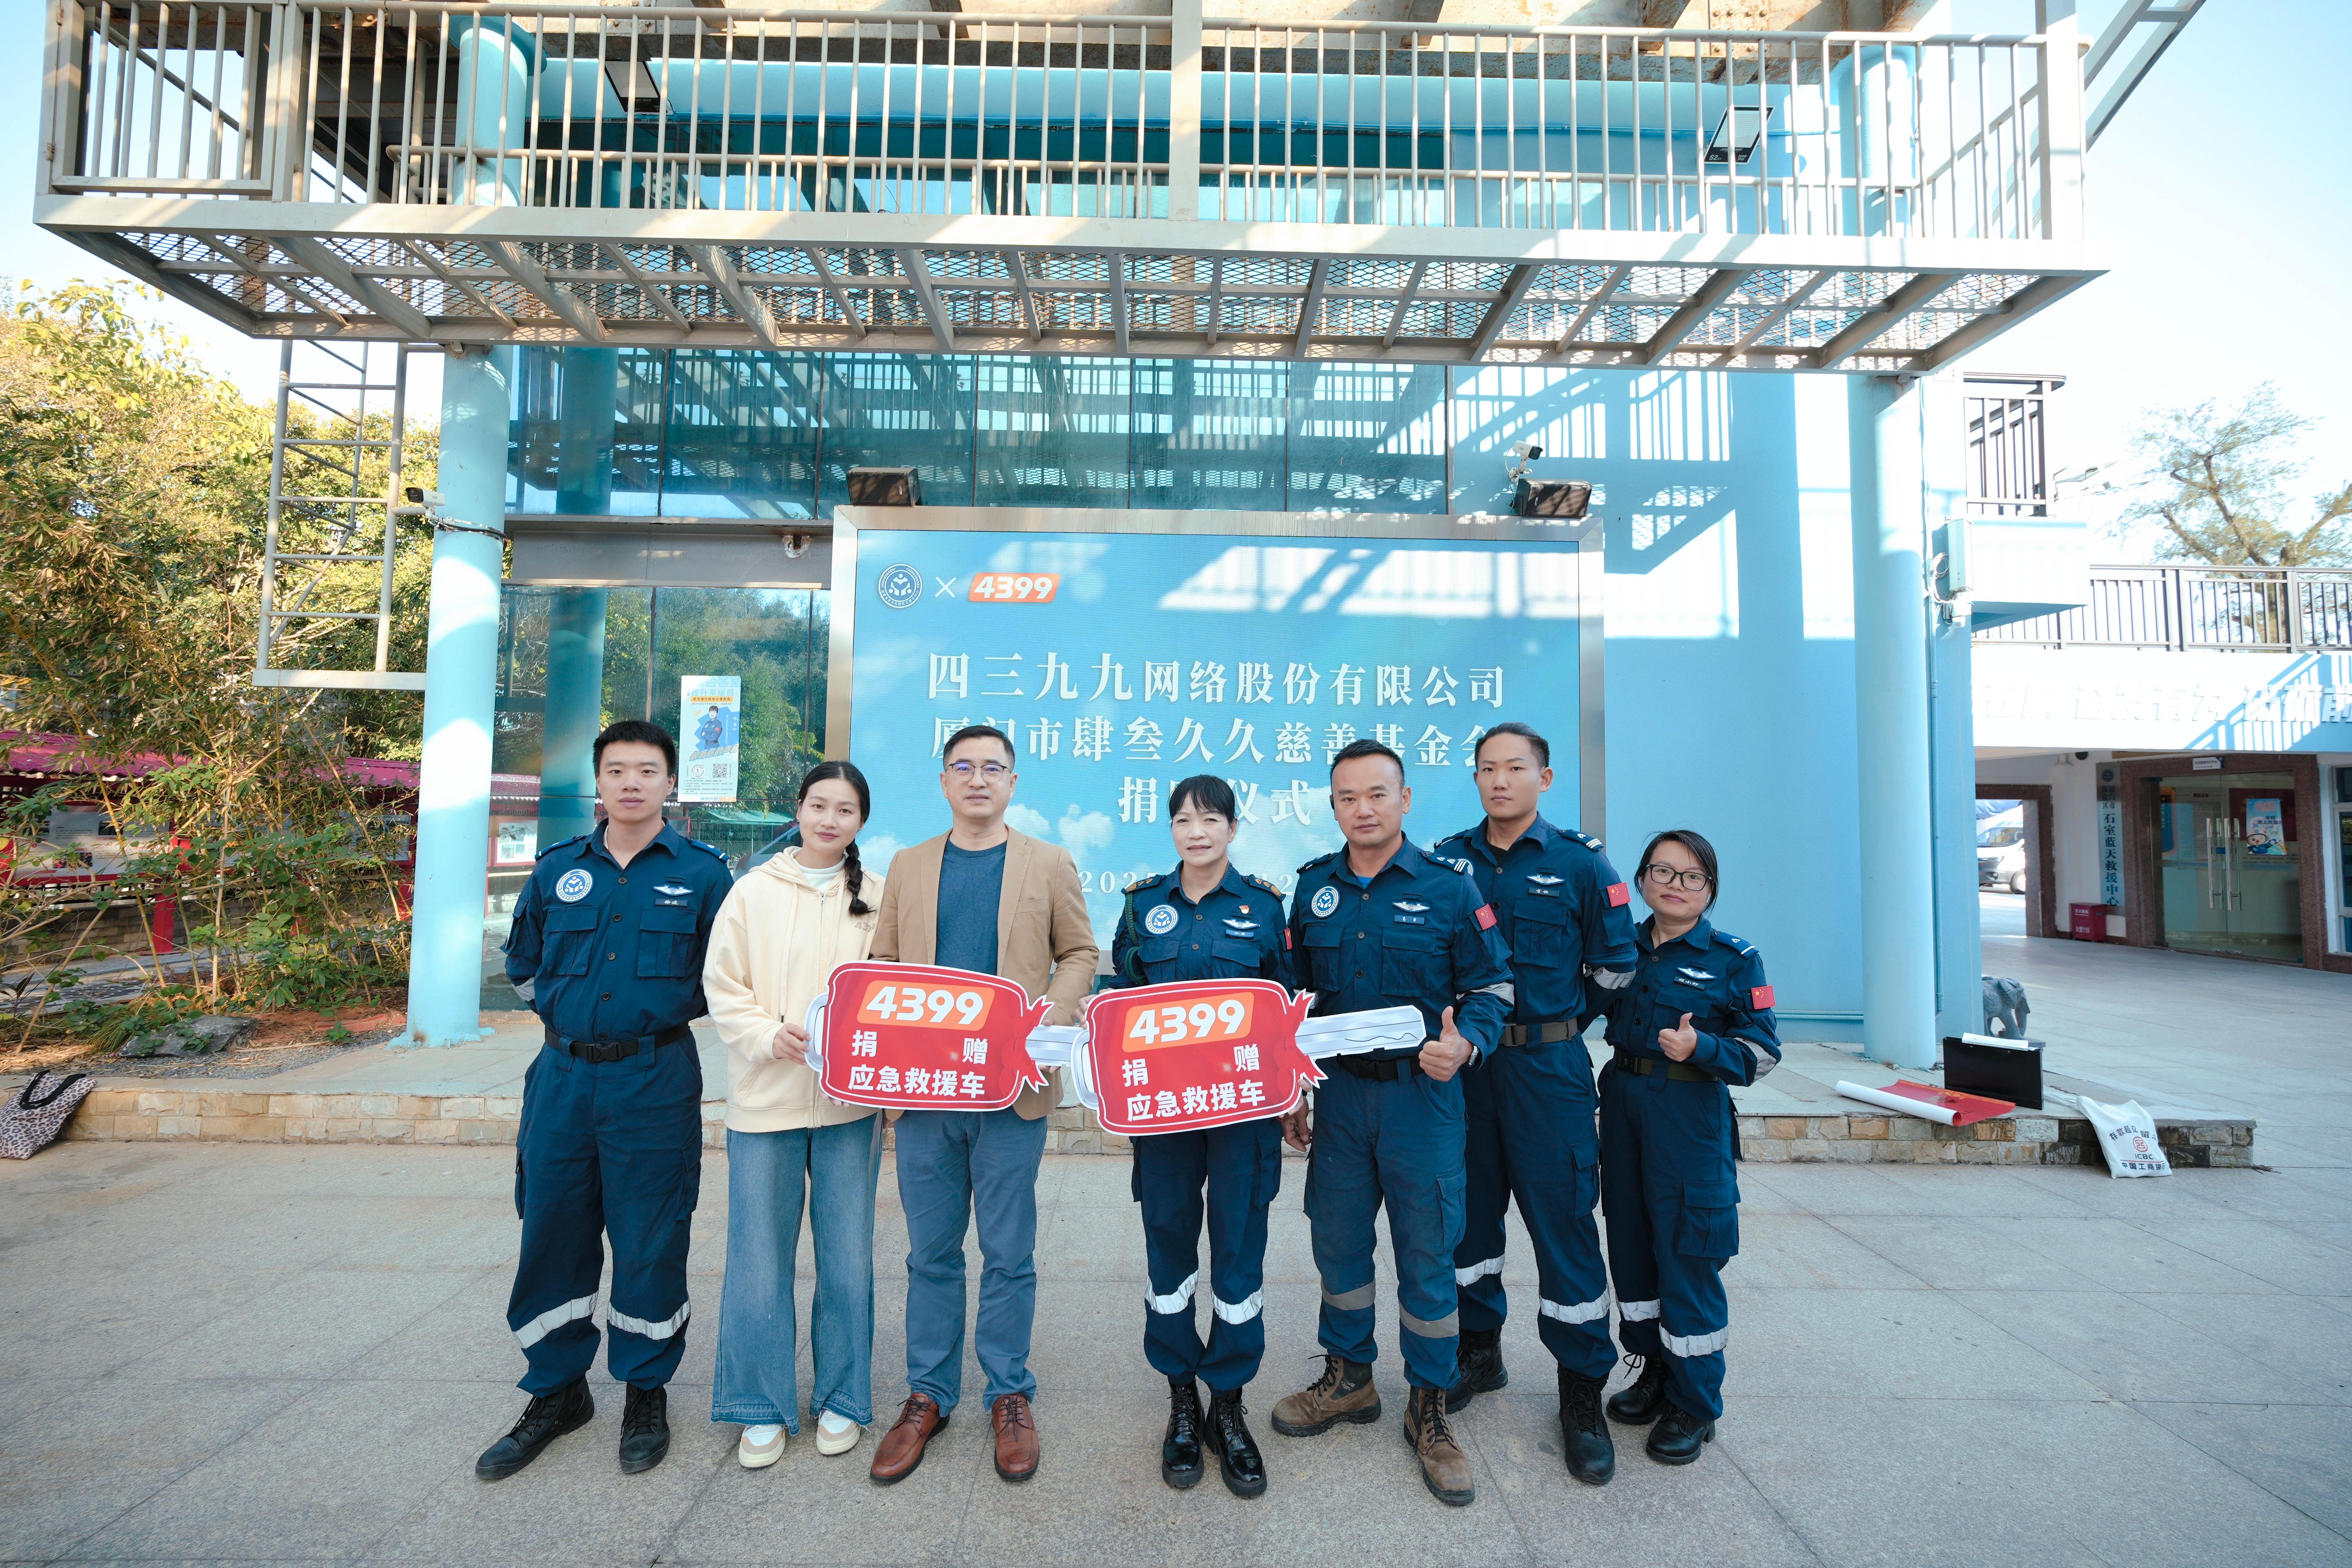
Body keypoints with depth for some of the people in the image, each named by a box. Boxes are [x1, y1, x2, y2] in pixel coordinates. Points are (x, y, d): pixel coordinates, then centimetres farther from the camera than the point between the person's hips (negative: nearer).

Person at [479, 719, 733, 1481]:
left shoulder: (701, 872, -4)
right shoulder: (557, 870, 7)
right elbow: (524, 966, 21)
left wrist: (659, 1005, 0)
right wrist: (572, 1006, 12)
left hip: (656, 1081, -3)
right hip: (563, 1075, 4)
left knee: (650, 1240, 5)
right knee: (552, 1233, 11)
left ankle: (646, 1393, 25)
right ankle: (557, 1391, 32)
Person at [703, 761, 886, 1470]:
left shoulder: (879, 897, 3)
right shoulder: (754, 891, 3)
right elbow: (722, 986, 2)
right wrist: (769, 1036, -13)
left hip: (849, 1098, 0)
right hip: (765, 1097, 0)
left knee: (848, 1258, 9)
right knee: (760, 1259, 8)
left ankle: (842, 1399, 29)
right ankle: (763, 1409, 27)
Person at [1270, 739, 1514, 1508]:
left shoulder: (1450, 888, -6)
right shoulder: (1313, 887, 4)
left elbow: (1491, 988, 0)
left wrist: (1465, 1045, -19)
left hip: (1422, 1095, -3)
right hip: (1338, 1094, 3)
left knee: (1427, 1253, 6)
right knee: (1337, 1241, 14)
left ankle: (1429, 1409, 26)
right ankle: (1348, 1378, 36)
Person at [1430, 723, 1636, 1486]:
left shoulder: (1581, 863, -3)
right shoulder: (1448, 861, 3)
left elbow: (1614, 965, 4)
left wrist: (1551, 1022, 8)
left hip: (1548, 1070, -3)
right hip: (1462, 1062, 3)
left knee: (1563, 1219, 2)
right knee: (1467, 1210, 13)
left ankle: (1582, 1392, 19)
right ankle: (1479, 1351, 33)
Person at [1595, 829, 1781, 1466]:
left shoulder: (1734, 959, -6)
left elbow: (1764, 1050, -8)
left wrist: (1701, 1048, -22)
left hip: (1691, 1115, -5)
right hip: (1623, 1104, 5)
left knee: (1685, 1254, 1)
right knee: (1631, 1241, 14)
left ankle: (1693, 1403, 19)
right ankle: (1655, 1369, 33)